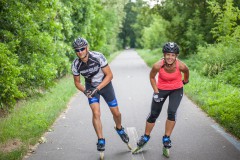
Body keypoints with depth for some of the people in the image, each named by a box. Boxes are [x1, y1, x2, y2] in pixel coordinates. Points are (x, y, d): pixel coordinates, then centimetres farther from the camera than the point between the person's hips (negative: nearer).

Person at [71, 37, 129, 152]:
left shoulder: (98, 57, -28)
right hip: (91, 87, 1)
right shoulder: (75, 64, -19)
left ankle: (119, 129, 38)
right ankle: (101, 140, -5)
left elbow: (109, 75, -21)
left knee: (116, 113, 5)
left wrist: (98, 88, -28)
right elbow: (77, 82, -3)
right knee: (96, 113, -19)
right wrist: (85, 91, -22)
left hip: (105, 84, -1)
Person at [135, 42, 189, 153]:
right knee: (153, 114, 6)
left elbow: (186, 71, -2)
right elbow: (152, 77, -8)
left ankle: (166, 138, 5)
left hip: (176, 90, 0)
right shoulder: (158, 66, -30)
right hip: (161, 89, 0)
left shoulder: (181, 66, -28)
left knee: (172, 112, -16)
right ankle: (146, 136, 28)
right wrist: (156, 92, -11)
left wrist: (185, 80, 17)